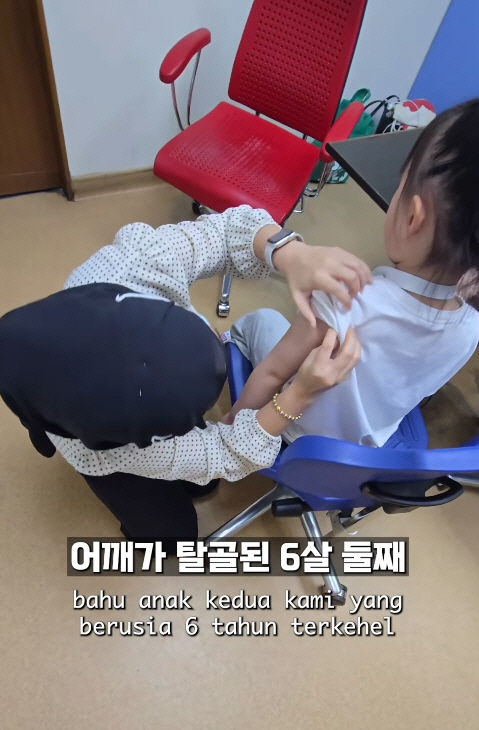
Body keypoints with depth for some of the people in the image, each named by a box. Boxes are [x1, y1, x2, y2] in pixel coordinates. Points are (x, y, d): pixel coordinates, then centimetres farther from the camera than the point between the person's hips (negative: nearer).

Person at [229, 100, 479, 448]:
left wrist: (234, 420, -9)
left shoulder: (346, 301, -39)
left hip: (296, 435, -4)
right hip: (368, 448, 4)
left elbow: (272, 374, -27)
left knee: (259, 320, 14)